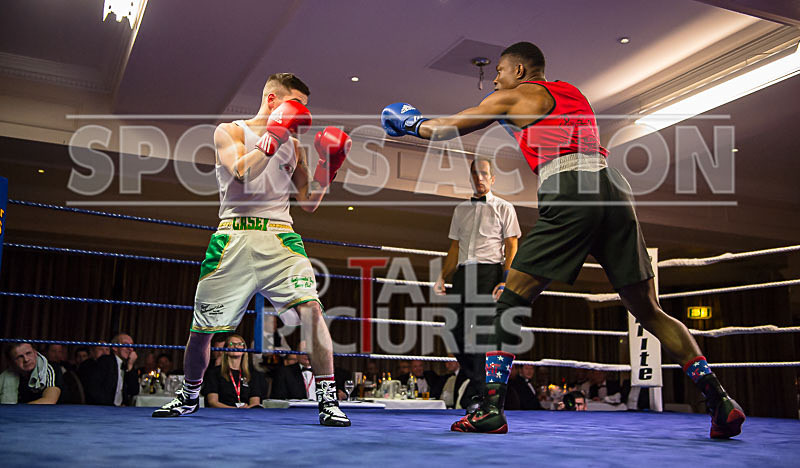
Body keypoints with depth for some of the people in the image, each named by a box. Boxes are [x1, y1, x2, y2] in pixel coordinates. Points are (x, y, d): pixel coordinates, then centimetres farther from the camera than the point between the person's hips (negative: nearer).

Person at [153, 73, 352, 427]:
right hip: (235, 237, -2)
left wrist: (328, 164, 4)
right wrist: (274, 135, -12)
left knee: (311, 308, -21)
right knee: (201, 328, 6)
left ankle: (328, 401, -14)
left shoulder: (292, 146, 17)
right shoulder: (229, 131, 6)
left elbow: (308, 202, 15)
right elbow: (242, 173, -14)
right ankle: (189, 396, 32)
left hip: (281, 238, 2)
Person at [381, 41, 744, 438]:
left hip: (569, 191, -6)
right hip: (613, 185, 6)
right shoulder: (572, 92, 29)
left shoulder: (514, 96, 12)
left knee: (512, 301, 1)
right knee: (648, 311, 11)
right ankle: (718, 398, 4)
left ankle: (491, 408, -3)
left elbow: (450, 128, 21)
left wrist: (412, 125, 38)